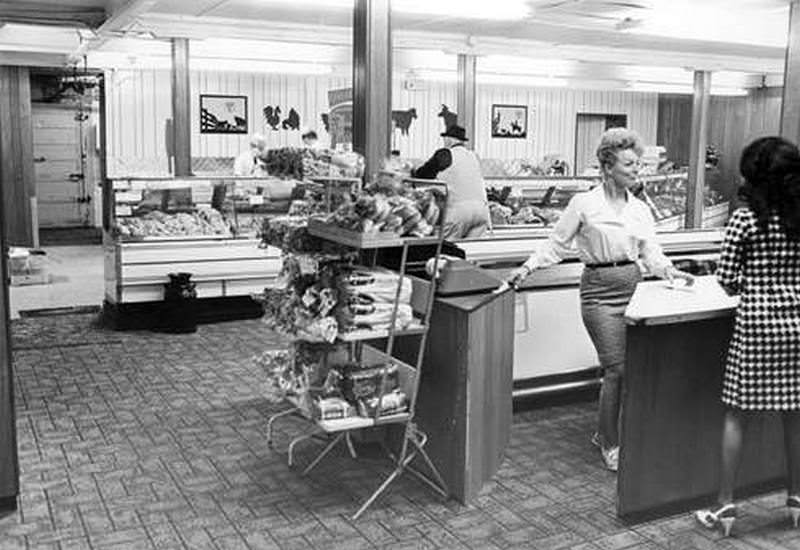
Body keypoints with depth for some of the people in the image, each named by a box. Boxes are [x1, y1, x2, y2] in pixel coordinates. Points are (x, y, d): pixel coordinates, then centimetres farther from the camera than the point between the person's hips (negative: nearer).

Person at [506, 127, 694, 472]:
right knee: (617, 369, -8)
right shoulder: (585, 204, -4)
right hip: (600, 290, -5)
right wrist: (527, 268, -10)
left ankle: (604, 433, 26)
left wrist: (669, 271, -9)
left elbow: (651, 254, 10)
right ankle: (610, 445, 9)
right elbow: (556, 244, 0)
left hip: (633, 286, 5)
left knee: (634, 366, 6)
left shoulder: (640, 209, 10)